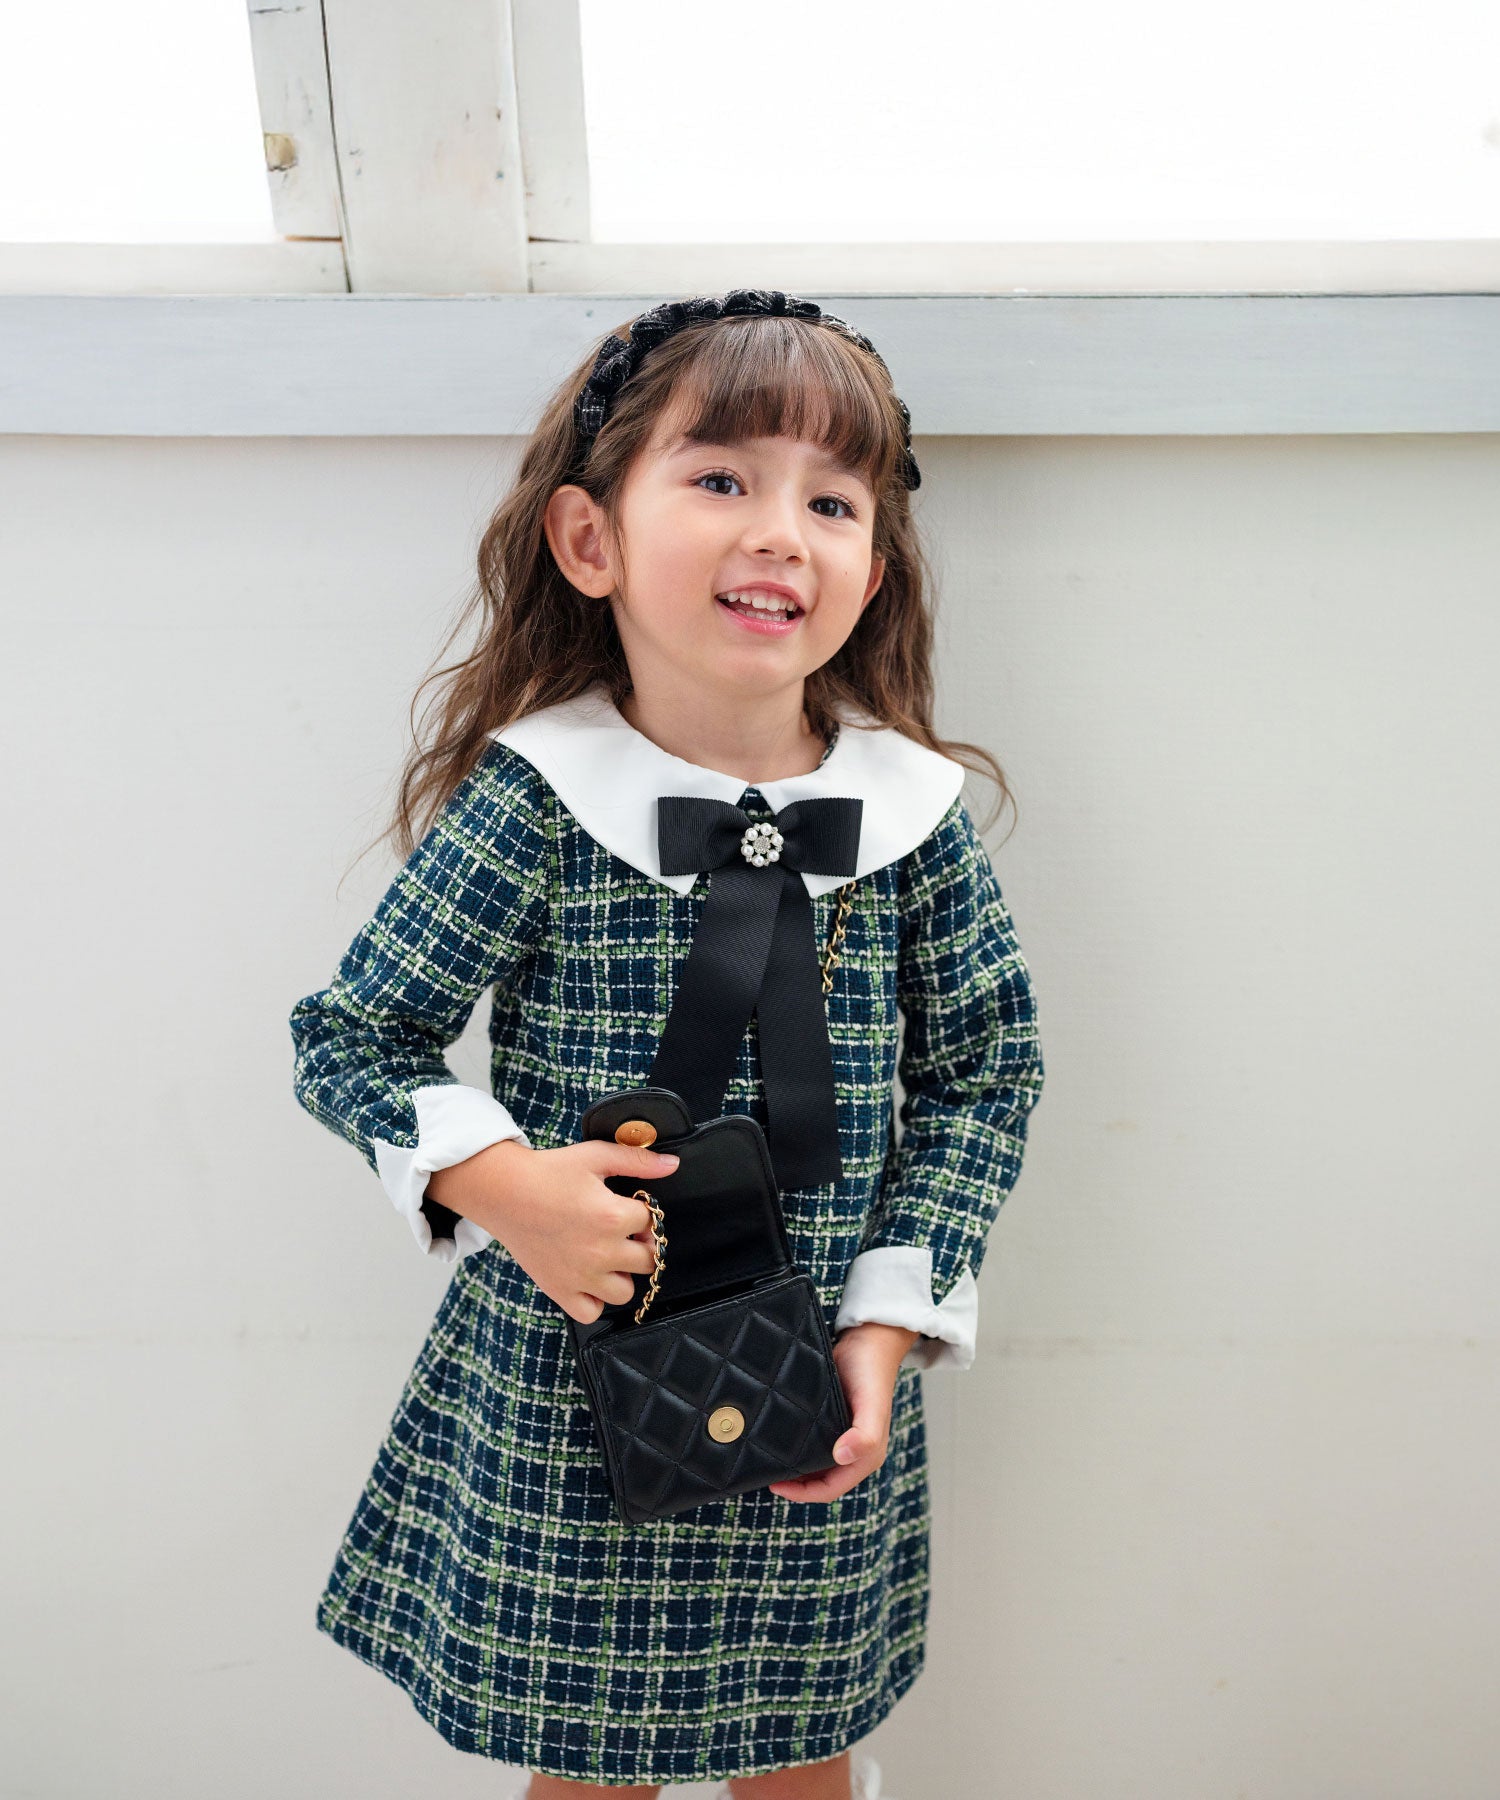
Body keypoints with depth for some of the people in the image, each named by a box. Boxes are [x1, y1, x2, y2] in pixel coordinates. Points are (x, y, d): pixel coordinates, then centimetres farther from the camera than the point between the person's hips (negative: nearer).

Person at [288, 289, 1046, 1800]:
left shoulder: (910, 813, -7)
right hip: (560, 1392, -1)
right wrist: (501, 1182, -22)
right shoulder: (529, 803, -14)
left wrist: (889, 1321, -5)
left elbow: (987, 1067, 1)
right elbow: (350, 1040, -6)